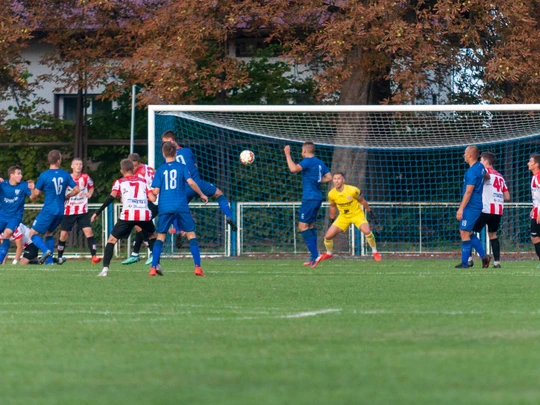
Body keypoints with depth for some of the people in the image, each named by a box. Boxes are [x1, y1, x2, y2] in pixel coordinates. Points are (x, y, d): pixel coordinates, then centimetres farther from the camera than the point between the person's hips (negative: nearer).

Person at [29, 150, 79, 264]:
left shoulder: (44, 175, -10)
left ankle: (46, 250, -21)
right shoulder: (65, 174, 1)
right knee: (49, 232, 24)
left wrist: (32, 197, 21)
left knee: (33, 233, 3)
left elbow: (36, 193, -3)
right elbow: (76, 189, 4)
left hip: (48, 210, -5)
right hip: (61, 211, 5)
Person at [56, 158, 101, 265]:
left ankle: (94, 256, -17)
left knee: (88, 231, -15)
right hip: (68, 211, 0)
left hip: (82, 211, 0)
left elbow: (91, 187, 19)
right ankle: (59, 257, 20)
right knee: (63, 234, 2)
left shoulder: (86, 178, -1)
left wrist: (89, 194, -1)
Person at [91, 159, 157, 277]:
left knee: (112, 239, 8)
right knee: (153, 236, 30)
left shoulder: (120, 182, 16)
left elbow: (111, 197, -1)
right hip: (145, 214, 2)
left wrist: (98, 213, 0)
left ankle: (105, 268, -7)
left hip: (128, 215, -2)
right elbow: (152, 198, 10)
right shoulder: (143, 181, 22)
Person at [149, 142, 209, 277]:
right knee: (191, 234, 5)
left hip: (165, 208, 1)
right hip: (181, 207, -1)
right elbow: (191, 182, -10)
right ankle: (198, 267, -5)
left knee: (160, 236, 10)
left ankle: (153, 268, 1)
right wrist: (202, 195, 4)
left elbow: (155, 191, 0)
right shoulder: (182, 167, 2)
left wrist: (151, 194, 23)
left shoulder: (160, 170, 5)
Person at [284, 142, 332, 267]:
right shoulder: (320, 163, 14)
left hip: (309, 199, -9)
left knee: (303, 226, -7)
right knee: (310, 226, 16)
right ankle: (314, 257, 15)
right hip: (318, 198, 9)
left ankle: (315, 255, -15)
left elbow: (294, 169, -27)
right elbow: (329, 177, 15)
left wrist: (288, 155, -17)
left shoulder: (308, 161, -12)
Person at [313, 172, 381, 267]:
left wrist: (370, 212, 2)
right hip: (343, 217, 3)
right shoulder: (331, 194, -12)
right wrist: (332, 220, 16)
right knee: (328, 236, -6)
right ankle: (329, 253, 26)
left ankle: (375, 252, -7)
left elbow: (362, 201, -6)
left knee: (366, 231, -30)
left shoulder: (353, 190, -23)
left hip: (357, 214, -3)